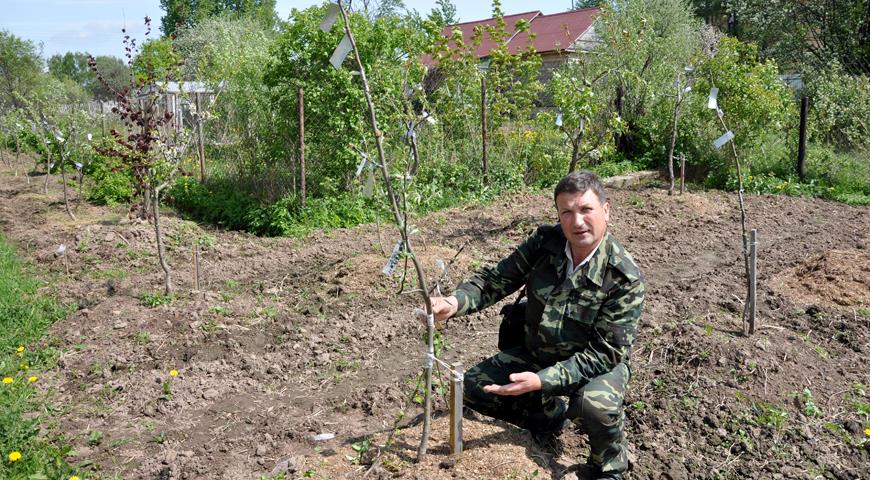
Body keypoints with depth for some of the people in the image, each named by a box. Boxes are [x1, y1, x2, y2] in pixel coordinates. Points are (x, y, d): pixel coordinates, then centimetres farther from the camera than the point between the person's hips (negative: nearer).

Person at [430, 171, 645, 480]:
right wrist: (454, 303, -30)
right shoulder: (544, 243, -13)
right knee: (472, 388, -3)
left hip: (599, 363, -5)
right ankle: (550, 415, 18)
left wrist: (542, 380, -35)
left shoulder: (625, 277, -25)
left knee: (596, 406, -37)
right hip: (535, 354, 5)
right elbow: (496, 280, -9)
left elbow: (606, 353, -25)